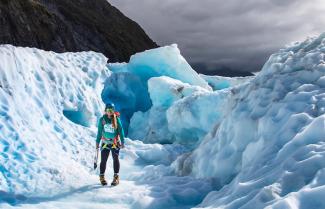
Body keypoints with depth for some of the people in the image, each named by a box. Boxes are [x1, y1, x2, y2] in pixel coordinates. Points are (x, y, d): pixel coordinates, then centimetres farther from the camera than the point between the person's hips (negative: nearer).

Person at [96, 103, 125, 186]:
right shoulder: (102, 119, 0)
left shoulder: (117, 119, -4)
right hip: (105, 142, 1)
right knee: (103, 160, -1)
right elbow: (99, 132, 7)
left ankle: (116, 177, 4)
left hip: (115, 142, -1)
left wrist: (122, 141, -5)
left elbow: (121, 130, -1)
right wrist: (97, 142, 8)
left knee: (115, 159, -3)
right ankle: (102, 177, 14)